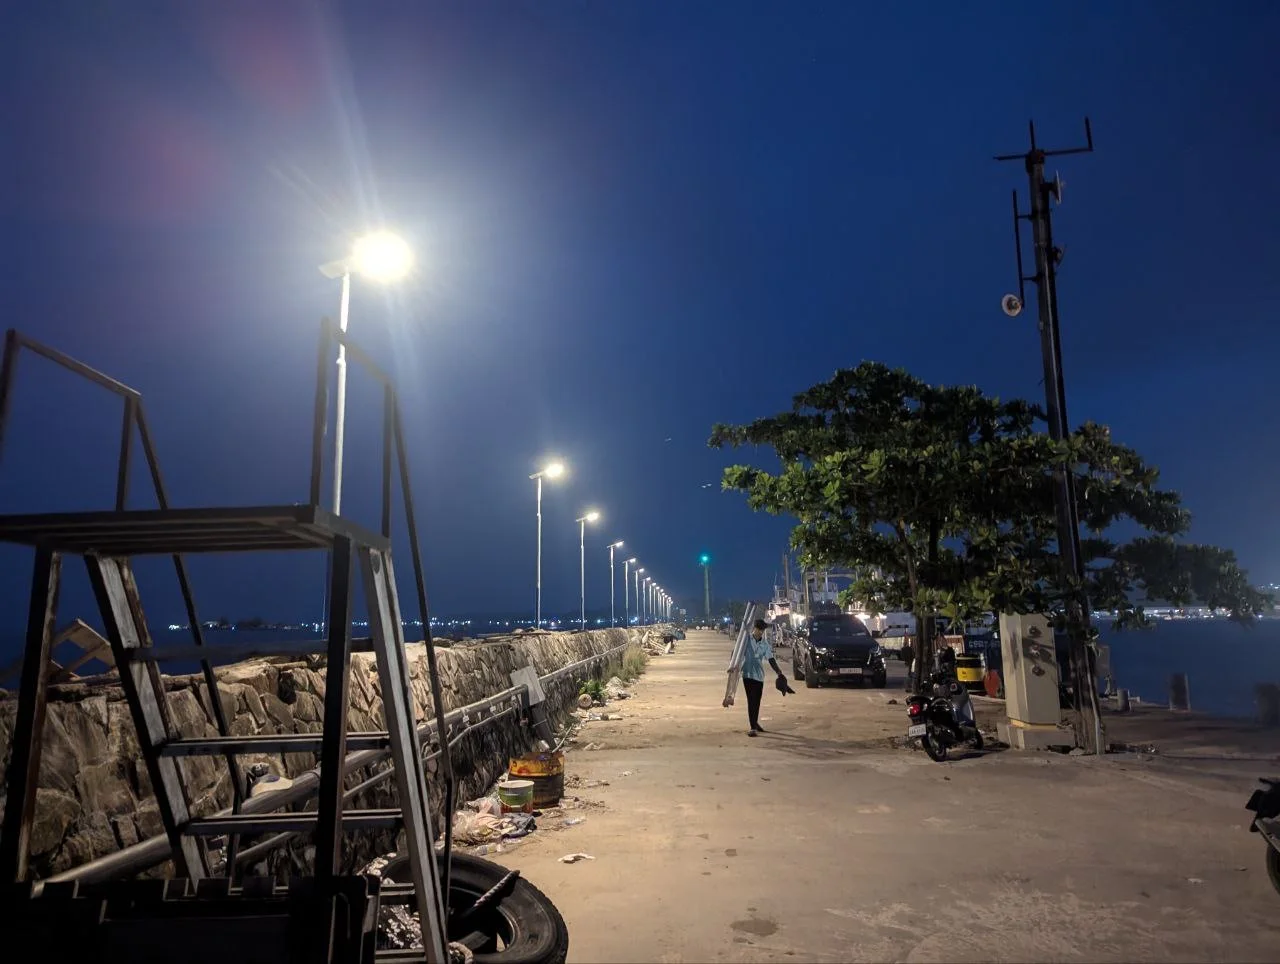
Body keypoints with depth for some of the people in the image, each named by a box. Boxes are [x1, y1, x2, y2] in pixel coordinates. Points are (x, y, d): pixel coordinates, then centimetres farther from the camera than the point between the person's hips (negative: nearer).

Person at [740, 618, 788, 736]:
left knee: (757, 701, 13)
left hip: (759, 674, 4)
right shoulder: (746, 639, -5)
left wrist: (779, 673, -6)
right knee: (751, 700, -7)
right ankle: (753, 727, -5)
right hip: (748, 673, -4)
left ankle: (755, 723, 31)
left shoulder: (765, 643, 4)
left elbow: (771, 659, 2)